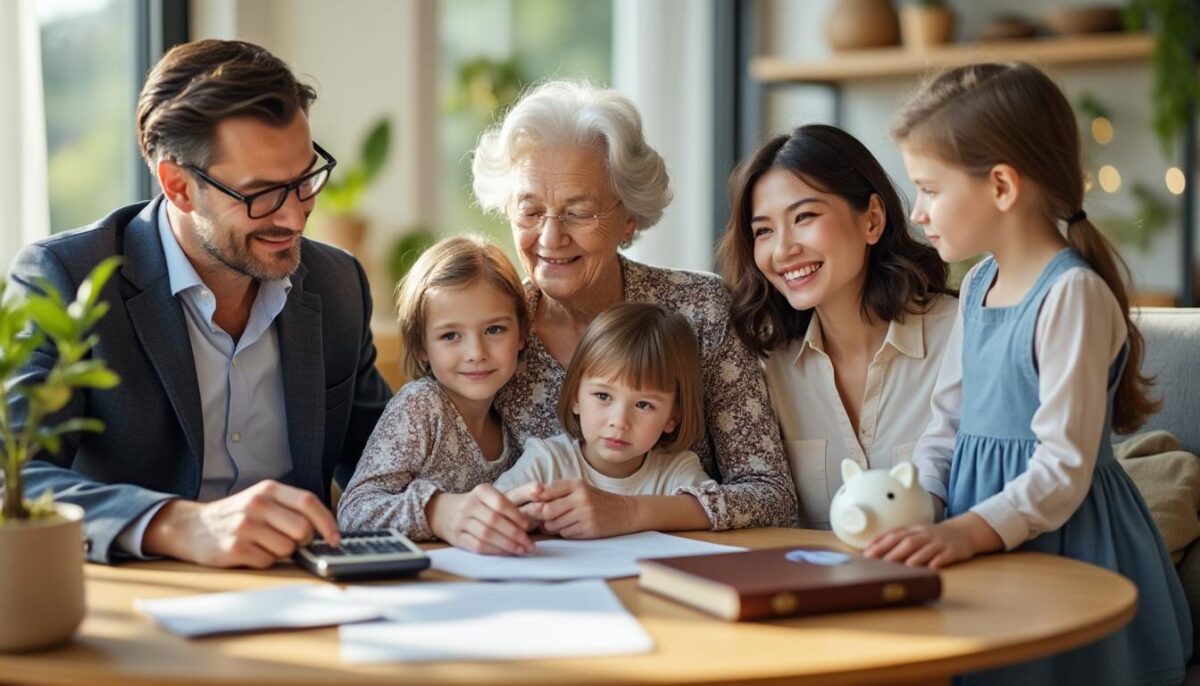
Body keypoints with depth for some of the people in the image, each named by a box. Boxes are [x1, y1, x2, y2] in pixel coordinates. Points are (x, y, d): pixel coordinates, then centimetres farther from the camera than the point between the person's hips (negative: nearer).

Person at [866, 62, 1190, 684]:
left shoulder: (1072, 294, -17)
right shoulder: (977, 287, 9)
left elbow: (1063, 468, -21)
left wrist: (964, 532, -31)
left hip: (1064, 546, -7)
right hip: (982, 545, 7)